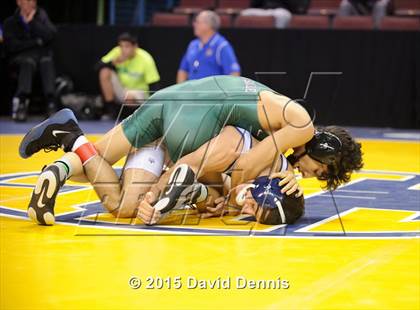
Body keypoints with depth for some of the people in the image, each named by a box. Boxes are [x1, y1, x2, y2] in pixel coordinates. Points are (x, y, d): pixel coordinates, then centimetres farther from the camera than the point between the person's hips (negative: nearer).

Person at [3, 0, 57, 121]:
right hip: (21, 57, -1)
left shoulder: (41, 15, 9)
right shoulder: (10, 22, 5)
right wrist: (36, 42, -8)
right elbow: (11, 45, -8)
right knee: (28, 62, -36)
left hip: (42, 53, 1)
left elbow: (50, 35, -6)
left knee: (47, 61, -33)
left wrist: (32, 22, -12)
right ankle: (21, 102, -46)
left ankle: (50, 102, -45)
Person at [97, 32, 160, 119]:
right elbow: (99, 66, -13)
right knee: (105, 72, -21)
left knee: (130, 96, -40)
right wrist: (115, 61, -29)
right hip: (121, 92, 4)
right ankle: (110, 108, -13)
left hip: (139, 93, -4)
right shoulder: (117, 52, -10)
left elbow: (154, 85, -16)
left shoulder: (146, 59, -18)